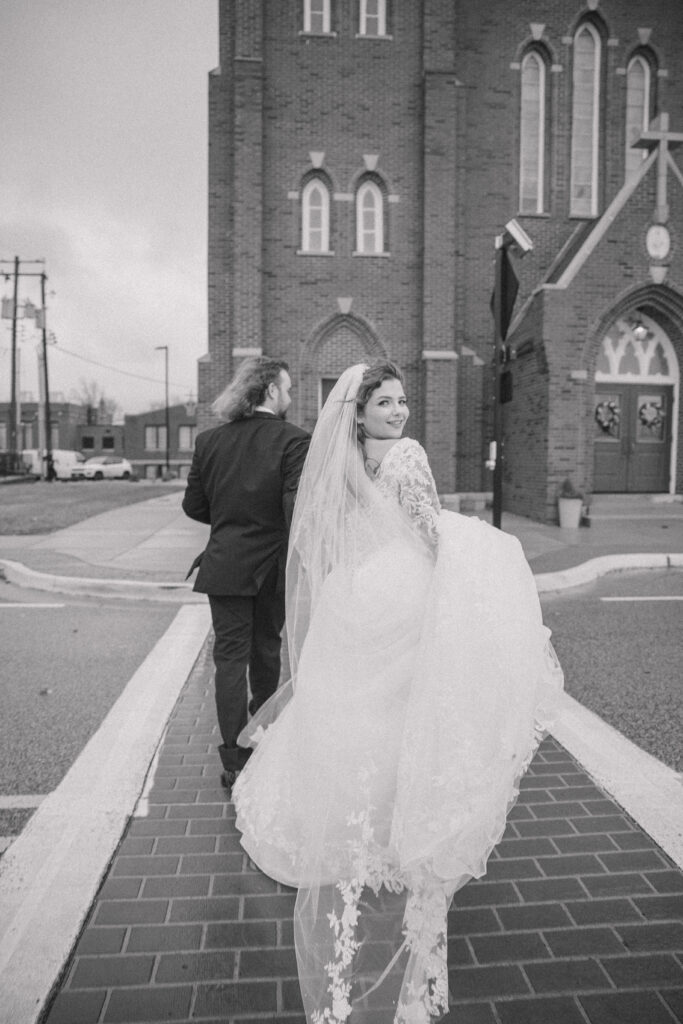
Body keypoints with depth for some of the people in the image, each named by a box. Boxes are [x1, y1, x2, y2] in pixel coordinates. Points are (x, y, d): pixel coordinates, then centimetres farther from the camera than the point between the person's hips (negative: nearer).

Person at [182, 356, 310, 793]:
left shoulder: (209, 440, 0)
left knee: (231, 656, 7)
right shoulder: (294, 440, -12)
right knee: (266, 649, 19)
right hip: (272, 566, -1)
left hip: (225, 567, 1)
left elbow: (194, 506, 5)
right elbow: (296, 509, -19)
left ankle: (236, 762, 8)